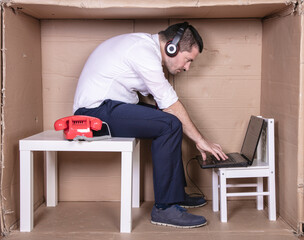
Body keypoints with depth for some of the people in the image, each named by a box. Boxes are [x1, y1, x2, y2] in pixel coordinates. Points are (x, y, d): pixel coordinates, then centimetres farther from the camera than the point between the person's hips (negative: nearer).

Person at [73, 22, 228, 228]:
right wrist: (200, 140, -8)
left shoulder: (147, 45, 14)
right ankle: (165, 208, -16)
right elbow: (171, 104, -16)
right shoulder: (144, 52, -17)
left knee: (169, 120, 14)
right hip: (97, 111, -11)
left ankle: (177, 193, 18)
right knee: (170, 124, -22)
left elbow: (165, 104, 14)